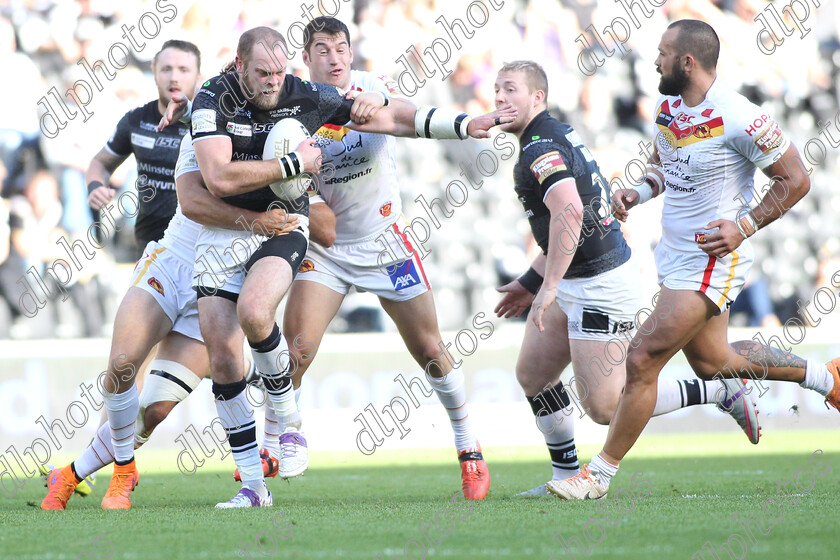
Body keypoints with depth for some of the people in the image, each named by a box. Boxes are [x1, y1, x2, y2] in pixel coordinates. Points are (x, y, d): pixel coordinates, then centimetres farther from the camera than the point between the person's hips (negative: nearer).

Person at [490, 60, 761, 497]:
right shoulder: (557, 135, 15)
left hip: (601, 287, -10)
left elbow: (569, 212, -37)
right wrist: (531, 283, 29)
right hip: (575, 284, 10)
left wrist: (548, 286, -37)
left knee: (603, 408, -6)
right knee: (531, 374, 14)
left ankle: (716, 390, 1)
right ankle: (566, 476, 19)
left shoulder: (542, 147, -18)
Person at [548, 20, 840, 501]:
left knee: (642, 359, -12)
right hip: (674, 254, 9)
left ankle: (601, 474, -3)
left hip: (712, 260, -9)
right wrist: (639, 192, 1)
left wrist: (745, 227, -20)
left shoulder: (738, 119, -22)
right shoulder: (668, 107, 2)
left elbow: (796, 180, -13)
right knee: (712, 363, 21)